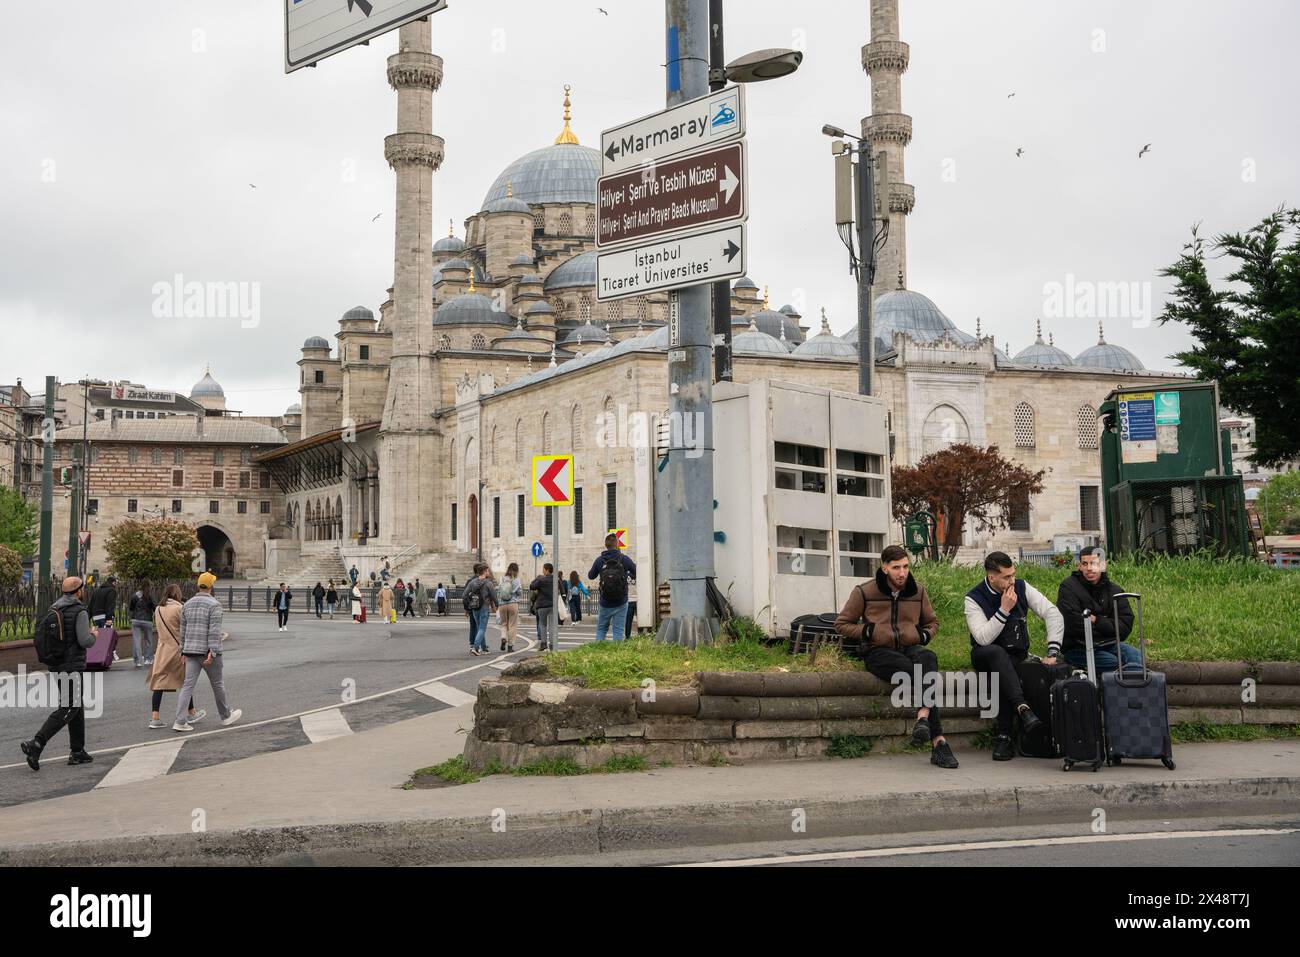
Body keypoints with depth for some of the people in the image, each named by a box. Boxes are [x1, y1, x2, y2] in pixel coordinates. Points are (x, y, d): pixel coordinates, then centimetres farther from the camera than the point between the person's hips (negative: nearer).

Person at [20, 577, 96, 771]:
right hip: (73, 666, -8)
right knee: (68, 708, -7)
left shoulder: (52, 610, 9)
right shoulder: (79, 611, -13)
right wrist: (93, 635, 2)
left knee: (77, 706, 15)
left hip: (56, 665, 8)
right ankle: (36, 744, -19)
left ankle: (78, 752, 17)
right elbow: (84, 641, -19)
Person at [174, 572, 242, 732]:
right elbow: (214, 631, -18)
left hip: (191, 652, 5)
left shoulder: (187, 604, 9)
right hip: (208, 651, -5)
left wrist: (184, 652, 17)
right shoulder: (214, 605, -10)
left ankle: (180, 721, -8)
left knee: (188, 686, 1)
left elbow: (183, 631, 12)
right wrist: (212, 653, -21)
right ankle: (226, 716, 26)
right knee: (218, 684, 11)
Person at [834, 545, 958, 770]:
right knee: (922, 674, -33)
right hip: (878, 652, -3)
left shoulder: (918, 591, 12)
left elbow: (932, 622, 29)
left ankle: (923, 718, -52)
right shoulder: (864, 592, 2)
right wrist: (867, 631, -6)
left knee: (928, 659, -37)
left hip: (910, 648, 3)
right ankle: (938, 742, -38)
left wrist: (925, 635, 6)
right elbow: (841, 624, 10)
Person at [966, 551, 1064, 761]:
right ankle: (1022, 708, -49)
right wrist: (1004, 610, -24)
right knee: (997, 653, -38)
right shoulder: (974, 598, -11)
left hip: (1017, 656, 2)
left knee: (1004, 678, -34)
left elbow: (1053, 615, -5)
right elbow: (983, 638, -23)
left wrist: (1052, 652, -14)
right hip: (985, 657, -1)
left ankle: (1004, 738, -29)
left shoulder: (1021, 587, -2)